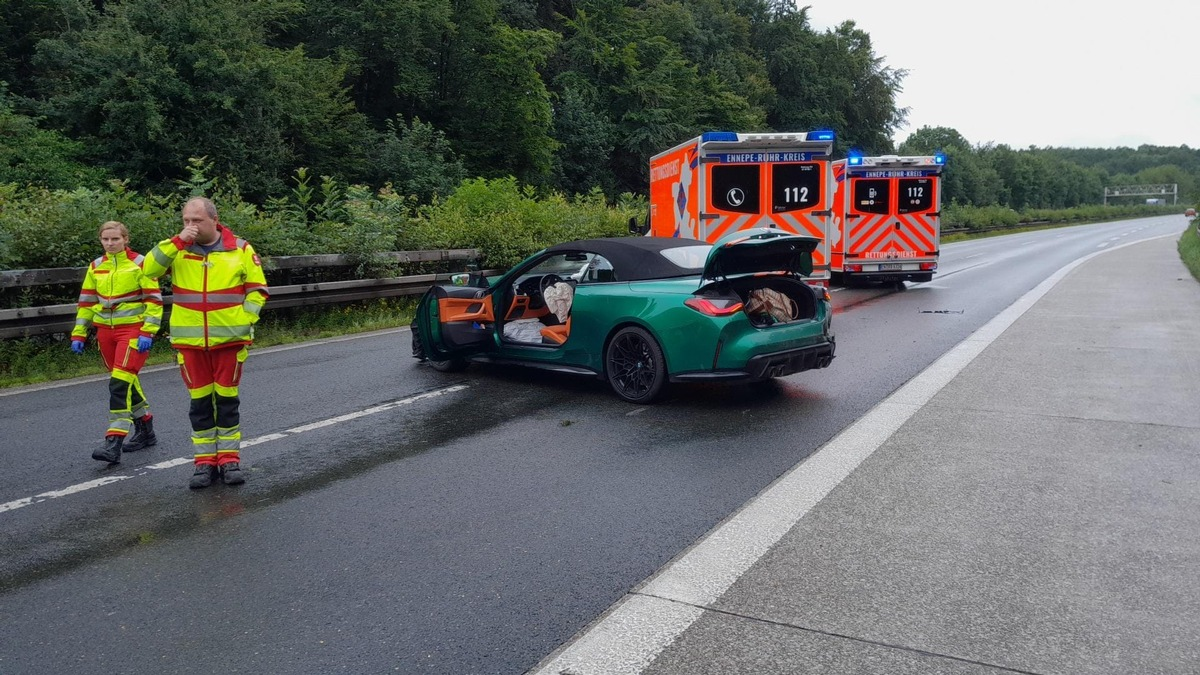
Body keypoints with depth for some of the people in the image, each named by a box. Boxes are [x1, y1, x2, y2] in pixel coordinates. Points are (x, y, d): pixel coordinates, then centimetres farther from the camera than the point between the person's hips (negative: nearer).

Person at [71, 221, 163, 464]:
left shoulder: (139, 264, -6)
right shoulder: (96, 267, 11)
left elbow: (154, 299, -7)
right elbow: (86, 302, 16)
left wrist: (148, 332, -15)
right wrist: (79, 334, 12)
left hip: (133, 329, -6)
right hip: (106, 330, 6)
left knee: (120, 383, -14)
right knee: (127, 381, 13)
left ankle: (114, 441, -15)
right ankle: (145, 431, 27)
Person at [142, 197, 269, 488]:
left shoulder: (240, 249, 0)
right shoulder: (177, 249, 4)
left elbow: (257, 289, 3)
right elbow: (148, 269, -10)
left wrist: (243, 320, -8)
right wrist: (178, 241, -16)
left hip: (229, 338, -1)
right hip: (189, 340, 1)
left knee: (227, 399, 6)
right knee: (199, 401, 7)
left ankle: (229, 459, 16)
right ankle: (204, 462, 16)